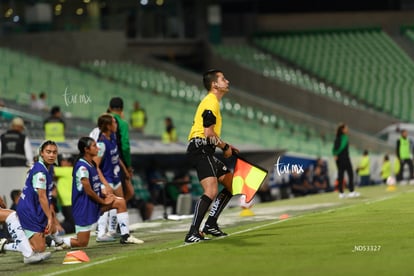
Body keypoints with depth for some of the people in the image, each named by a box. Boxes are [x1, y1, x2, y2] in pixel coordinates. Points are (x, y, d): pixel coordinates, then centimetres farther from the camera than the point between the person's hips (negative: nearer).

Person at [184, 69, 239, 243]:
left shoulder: (211, 102, 23)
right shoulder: (211, 102, -10)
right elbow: (208, 133, -19)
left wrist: (226, 146, 20)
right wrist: (225, 147, -6)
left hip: (205, 152, 11)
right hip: (200, 149, -11)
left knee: (231, 183, 15)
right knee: (211, 190, -24)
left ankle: (211, 224, 14)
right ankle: (192, 233, -29)